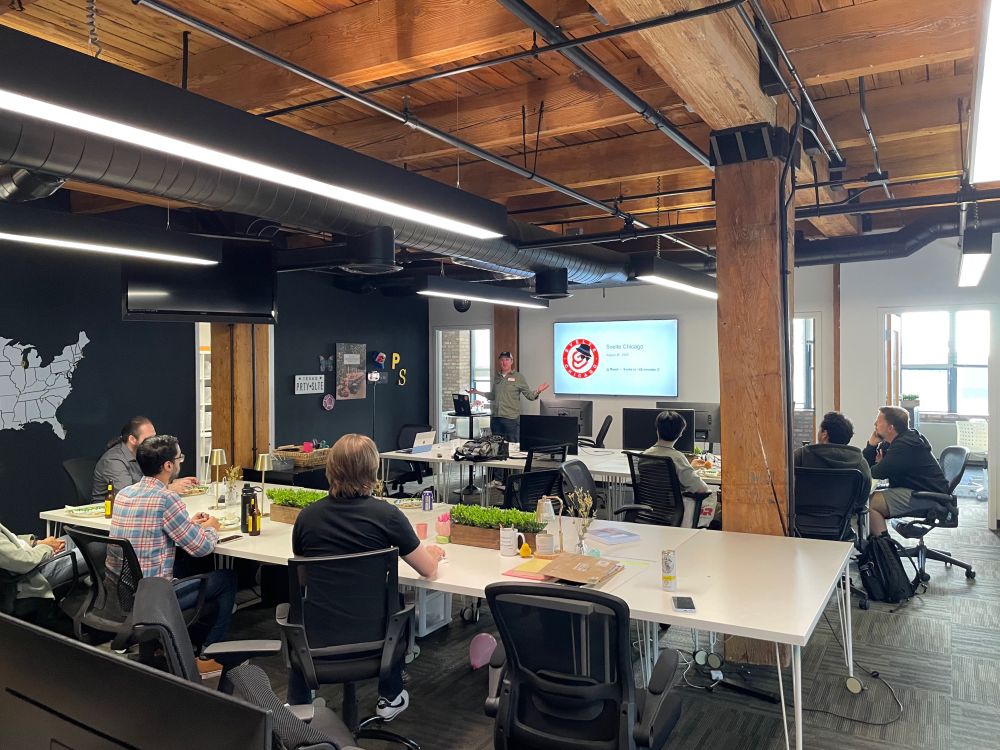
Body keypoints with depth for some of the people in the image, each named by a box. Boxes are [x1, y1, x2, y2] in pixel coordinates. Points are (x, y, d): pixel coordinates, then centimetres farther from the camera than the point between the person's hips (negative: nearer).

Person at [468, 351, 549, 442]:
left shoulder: (518, 377, 0)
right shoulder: (496, 377, 13)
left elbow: (530, 395, -2)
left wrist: (537, 391, -21)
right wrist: (477, 392, 24)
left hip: (511, 418, -4)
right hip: (495, 418, 4)